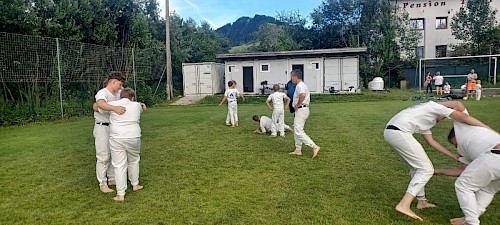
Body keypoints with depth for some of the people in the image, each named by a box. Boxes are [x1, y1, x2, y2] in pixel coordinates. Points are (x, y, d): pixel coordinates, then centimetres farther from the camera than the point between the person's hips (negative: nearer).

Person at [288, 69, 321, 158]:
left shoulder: (300, 85, -16)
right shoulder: (303, 85, 17)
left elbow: (302, 95, -36)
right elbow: (306, 95, 29)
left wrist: (297, 105, -22)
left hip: (301, 110, -11)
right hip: (302, 109, 11)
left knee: (298, 131, -12)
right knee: (296, 130, 16)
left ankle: (315, 146, -14)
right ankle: (298, 150, 22)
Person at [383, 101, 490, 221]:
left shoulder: (427, 117, 30)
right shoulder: (436, 107, 5)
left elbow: (431, 141, 28)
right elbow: (463, 117, -5)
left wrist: (454, 156, 26)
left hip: (389, 131, 10)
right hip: (399, 133, -10)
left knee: (416, 168, 24)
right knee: (426, 169, -2)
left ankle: (421, 202, 34)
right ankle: (404, 205, -9)